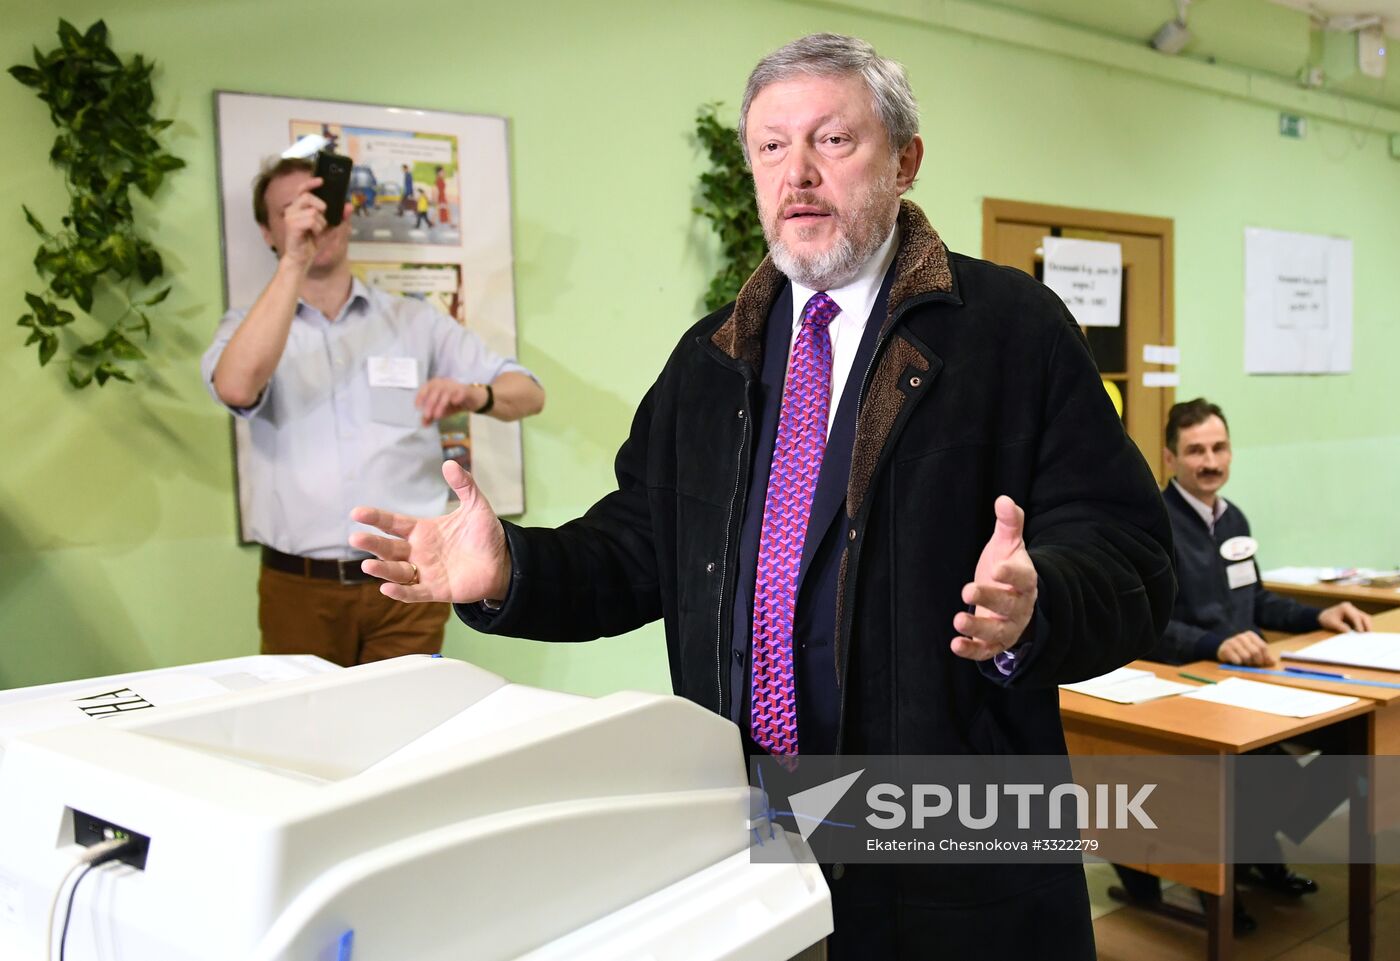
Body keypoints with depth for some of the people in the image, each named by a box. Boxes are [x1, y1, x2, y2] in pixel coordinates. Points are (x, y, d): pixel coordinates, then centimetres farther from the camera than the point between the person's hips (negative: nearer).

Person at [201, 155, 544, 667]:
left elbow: (527, 392, 5)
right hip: (299, 588, 0)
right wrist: (294, 262, -18)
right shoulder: (249, 326, 8)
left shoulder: (415, 322, 10)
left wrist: (476, 394, -18)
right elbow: (237, 388, -16)